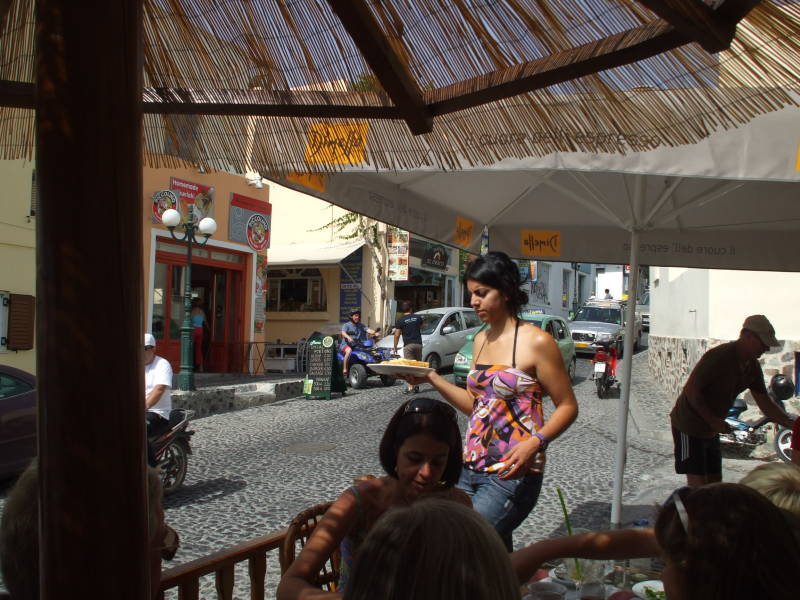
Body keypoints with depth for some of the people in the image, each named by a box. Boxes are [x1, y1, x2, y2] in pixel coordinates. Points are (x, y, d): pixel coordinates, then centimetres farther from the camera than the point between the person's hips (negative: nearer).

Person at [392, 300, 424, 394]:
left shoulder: (400, 321, -3)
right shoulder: (418, 318, 7)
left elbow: (397, 335, -5)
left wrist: (395, 347, 4)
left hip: (408, 345, -3)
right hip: (418, 344, 3)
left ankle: (410, 387, -13)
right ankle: (416, 386, 16)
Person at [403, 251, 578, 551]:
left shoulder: (536, 342, -10)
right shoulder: (481, 340, 12)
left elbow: (567, 407, -7)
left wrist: (535, 442, -23)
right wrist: (431, 378, 8)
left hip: (511, 474, -7)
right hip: (471, 469, 7)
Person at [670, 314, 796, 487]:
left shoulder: (753, 367, 2)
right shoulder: (719, 356, -24)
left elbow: (766, 405, 8)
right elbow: (691, 390, -24)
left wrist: (793, 424, -4)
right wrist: (714, 421, -22)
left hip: (710, 430, 9)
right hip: (689, 426, -9)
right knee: (698, 484, -10)